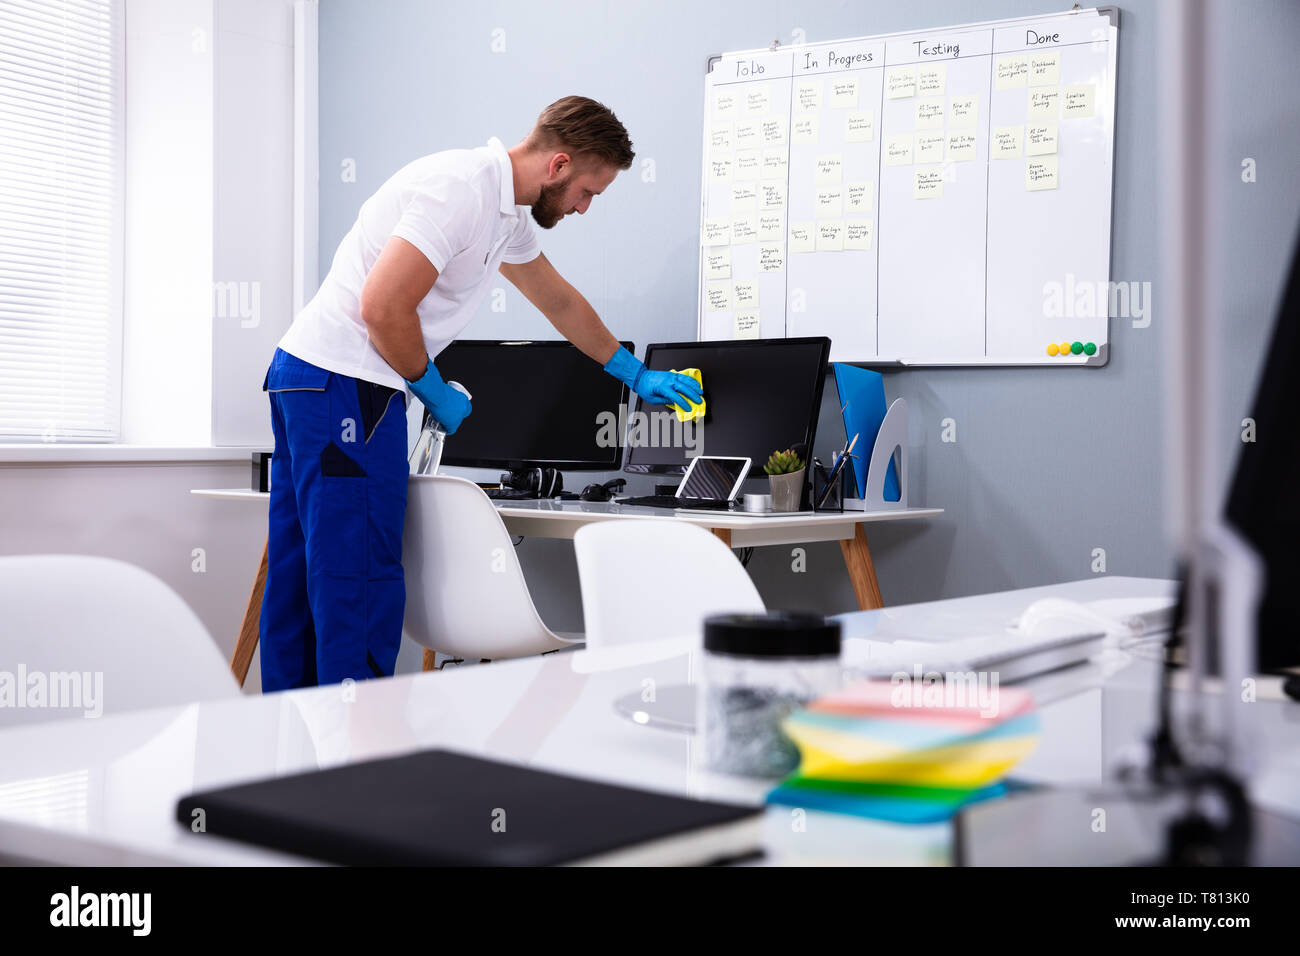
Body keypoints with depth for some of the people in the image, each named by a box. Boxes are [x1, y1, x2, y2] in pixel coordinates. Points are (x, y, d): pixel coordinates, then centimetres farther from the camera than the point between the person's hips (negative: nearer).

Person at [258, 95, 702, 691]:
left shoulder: (506, 214, 16)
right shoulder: (461, 188, -16)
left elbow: (560, 301, 31)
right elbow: (382, 307, -22)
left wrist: (637, 377, 38)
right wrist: (435, 392, -7)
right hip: (346, 385, -10)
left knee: (301, 574, 13)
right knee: (359, 579, -7)